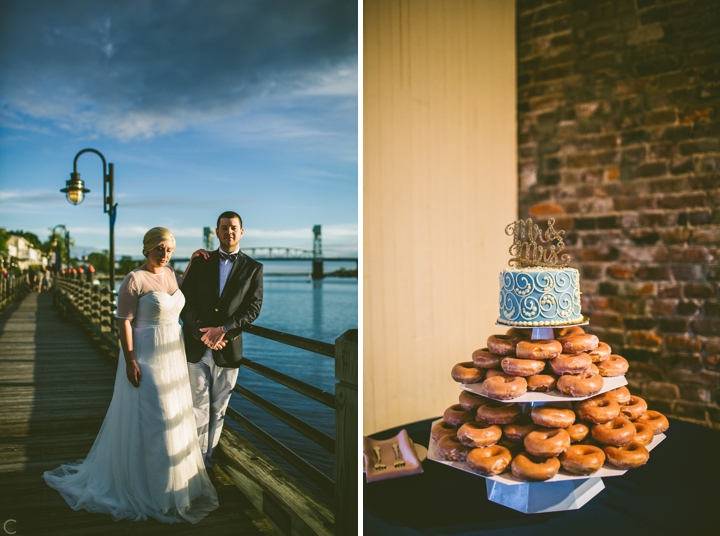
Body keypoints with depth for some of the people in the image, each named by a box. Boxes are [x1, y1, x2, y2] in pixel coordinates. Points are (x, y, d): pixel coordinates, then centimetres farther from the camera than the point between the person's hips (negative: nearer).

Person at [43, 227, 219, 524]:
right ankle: (146, 487, 19)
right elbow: (124, 322, -16)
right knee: (147, 419, 2)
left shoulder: (171, 274, 5)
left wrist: (194, 261, 12)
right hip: (145, 357, -8)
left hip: (172, 357, 8)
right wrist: (130, 362, -20)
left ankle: (173, 479, 34)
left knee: (173, 416, 16)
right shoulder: (134, 280, -16)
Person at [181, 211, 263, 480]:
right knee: (198, 408, 4)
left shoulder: (253, 268, 3)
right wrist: (201, 333, -13)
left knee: (218, 410, 11)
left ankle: (208, 459, 24)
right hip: (196, 347, 0)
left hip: (228, 349, 0)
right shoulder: (201, 262, 6)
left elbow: (253, 308, -4)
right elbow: (186, 301, 0)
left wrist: (223, 330, -15)